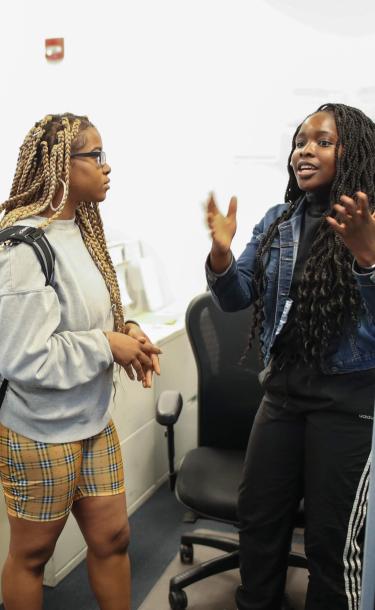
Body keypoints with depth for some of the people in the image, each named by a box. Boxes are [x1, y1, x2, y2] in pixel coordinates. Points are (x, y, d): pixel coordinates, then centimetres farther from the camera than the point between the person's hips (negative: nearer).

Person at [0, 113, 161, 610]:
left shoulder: (81, 228, 2)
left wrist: (124, 331, -4)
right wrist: (107, 345, -19)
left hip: (94, 419, 7)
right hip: (40, 432, -7)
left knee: (113, 536, 18)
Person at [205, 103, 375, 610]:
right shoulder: (277, 221, 5)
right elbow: (236, 299, 3)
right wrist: (220, 252, -16)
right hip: (284, 390, 5)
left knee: (331, 538, 10)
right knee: (258, 519, 17)